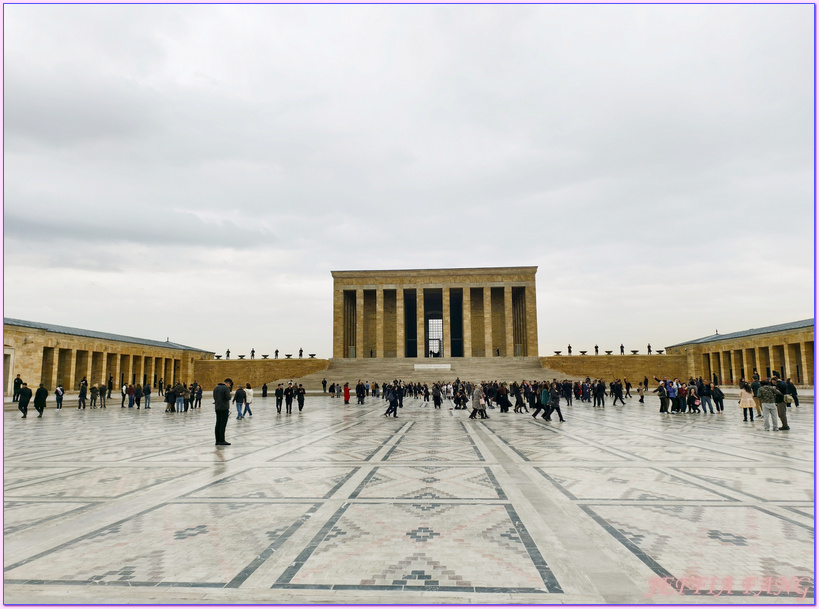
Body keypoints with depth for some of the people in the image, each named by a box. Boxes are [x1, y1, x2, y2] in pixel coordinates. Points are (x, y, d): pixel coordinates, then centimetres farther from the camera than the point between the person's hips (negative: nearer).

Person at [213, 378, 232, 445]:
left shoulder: (216, 387, 12)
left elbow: (214, 397, 17)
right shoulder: (226, 388, -12)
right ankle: (222, 441, -4)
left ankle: (217, 441, 12)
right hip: (224, 408, -8)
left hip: (217, 408, 8)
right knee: (223, 425, -5)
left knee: (218, 424, 10)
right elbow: (228, 398, -15)